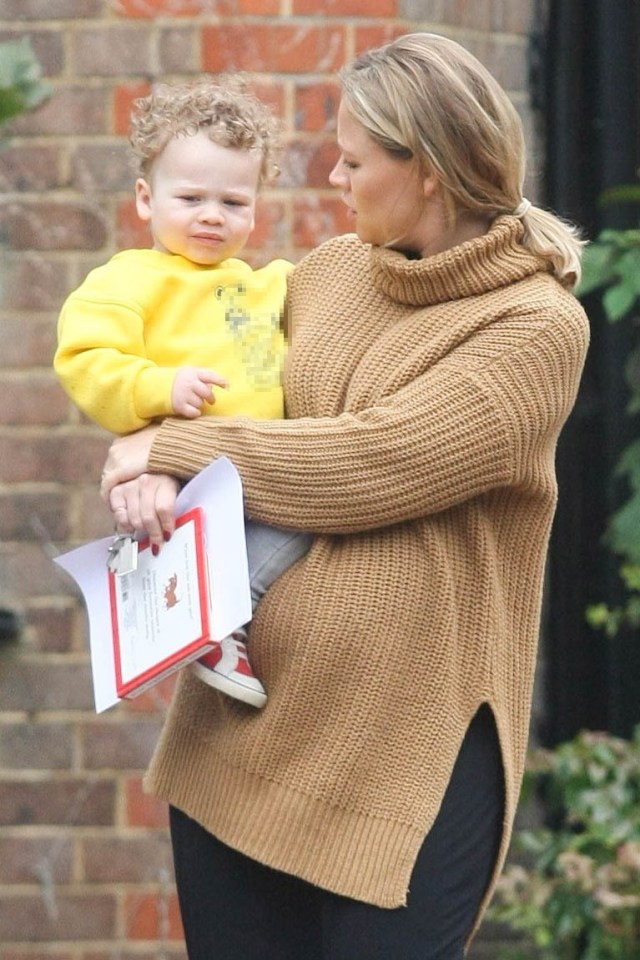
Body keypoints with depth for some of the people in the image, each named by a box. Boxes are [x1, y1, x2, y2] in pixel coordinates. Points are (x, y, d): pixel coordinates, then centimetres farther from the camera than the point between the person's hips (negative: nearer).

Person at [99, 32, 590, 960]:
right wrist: (152, 470, -7)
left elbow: (366, 466, -18)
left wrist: (171, 449, -9)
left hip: (403, 749, -6)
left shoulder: (538, 326, -10)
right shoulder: (330, 271, 10)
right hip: (242, 718, 6)